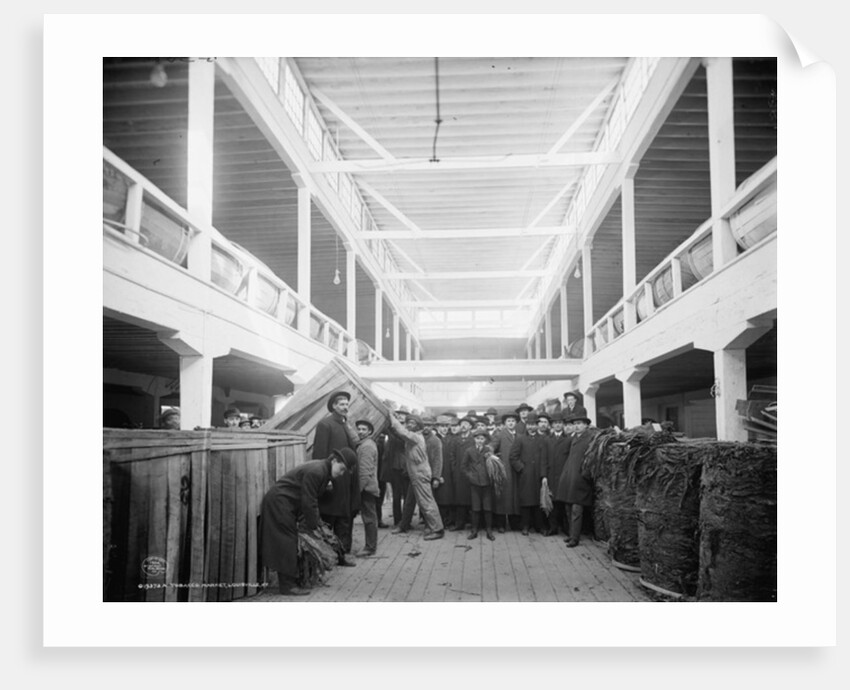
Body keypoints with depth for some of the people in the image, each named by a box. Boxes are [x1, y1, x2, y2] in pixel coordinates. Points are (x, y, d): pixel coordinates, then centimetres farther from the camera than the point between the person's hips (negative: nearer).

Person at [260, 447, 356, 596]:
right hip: (278, 502, -10)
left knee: (290, 542, 11)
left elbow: (312, 500, 16)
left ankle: (287, 581, 17)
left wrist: (316, 522, 12)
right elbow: (308, 502, -21)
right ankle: (287, 585, -2)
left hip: (284, 505, 10)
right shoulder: (315, 471, -23)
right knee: (287, 543, -7)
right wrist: (313, 527, -12)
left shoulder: (324, 472, 9)